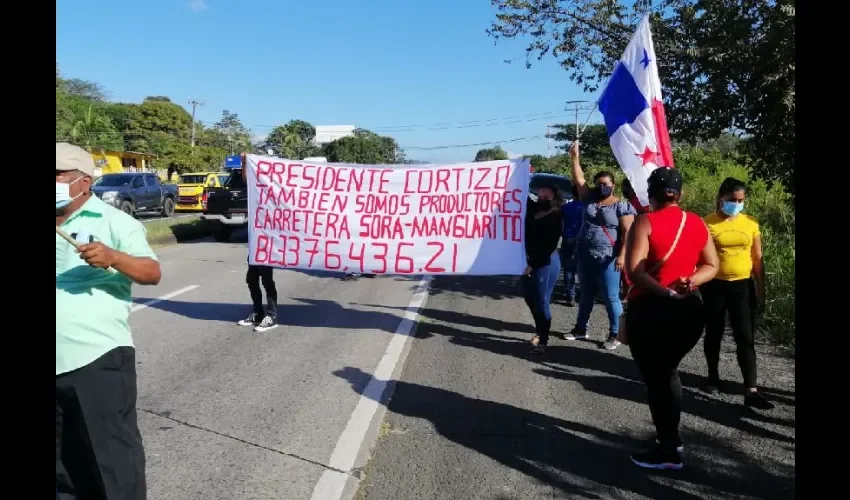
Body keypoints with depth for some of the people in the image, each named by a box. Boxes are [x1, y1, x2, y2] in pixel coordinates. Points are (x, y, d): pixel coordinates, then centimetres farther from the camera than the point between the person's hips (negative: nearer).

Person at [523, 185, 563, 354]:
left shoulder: (555, 218, -9)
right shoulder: (533, 209, 8)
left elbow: (549, 246, -14)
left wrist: (532, 264, -14)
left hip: (546, 263, -7)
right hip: (529, 261, 7)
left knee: (541, 301, -2)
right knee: (530, 299, 14)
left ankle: (543, 340, 9)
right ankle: (540, 332, 33)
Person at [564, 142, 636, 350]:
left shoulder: (622, 206, -6)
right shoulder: (590, 200, 7)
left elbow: (627, 233, -11)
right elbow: (579, 180, 5)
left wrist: (622, 255, -20)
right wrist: (575, 157, 0)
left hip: (607, 259, -5)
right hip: (585, 256, 6)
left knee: (611, 297, -1)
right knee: (586, 295, 17)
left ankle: (614, 335, 8)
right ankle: (580, 329, 28)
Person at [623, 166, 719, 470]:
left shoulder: (645, 222, -12)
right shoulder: (697, 223, 5)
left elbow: (634, 271, -21)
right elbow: (711, 266, 9)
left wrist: (666, 293, -17)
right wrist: (689, 282, -6)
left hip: (650, 310, -6)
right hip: (689, 310, 6)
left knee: (654, 377, 6)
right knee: (667, 371, 23)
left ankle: (668, 451, 11)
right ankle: (671, 436, 32)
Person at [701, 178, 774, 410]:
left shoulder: (751, 224, 3)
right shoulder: (707, 224, -7)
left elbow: (757, 259, 8)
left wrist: (761, 290, 7)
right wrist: (698, 288, -6)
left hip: (743, 286, 2)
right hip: (714, 286, -2)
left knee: (746, 338, 0)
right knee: (714, 334, 12)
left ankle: (751, 391, 0)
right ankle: (713, 376, 31)